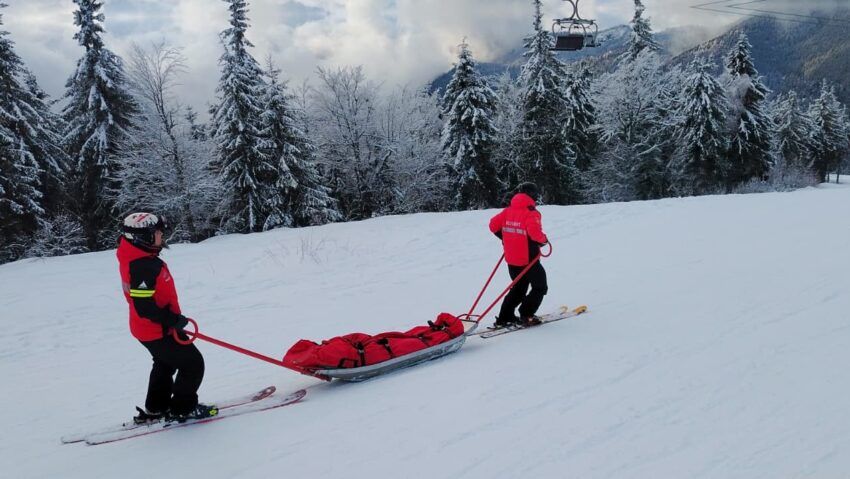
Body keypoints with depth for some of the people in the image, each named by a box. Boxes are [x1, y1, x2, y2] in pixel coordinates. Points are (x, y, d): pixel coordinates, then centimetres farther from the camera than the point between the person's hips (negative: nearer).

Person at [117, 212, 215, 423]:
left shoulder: (140, 259, 4)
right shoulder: (142, 267, -30)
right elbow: (145, 306, -32)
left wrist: (171, 319, 19)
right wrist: (173, 320, -22)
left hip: (147, 328, 11)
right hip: (157, 331, -11)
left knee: (165, 364, 28)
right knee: (193, 363, 2)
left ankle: (156, 408, 39)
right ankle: (183, 409, 13)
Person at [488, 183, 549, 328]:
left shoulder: (508, 211, 4)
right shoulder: (532, 213, -15)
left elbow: (493, 225, 5)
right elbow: (534, 232, -29)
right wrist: (544, 239, -9)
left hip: (511, 259, 7)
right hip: (528, 259, -7)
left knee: (519, 287, 22)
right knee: (540, 287, 11)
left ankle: (504, 318, 18)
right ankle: (526, 316, 3)